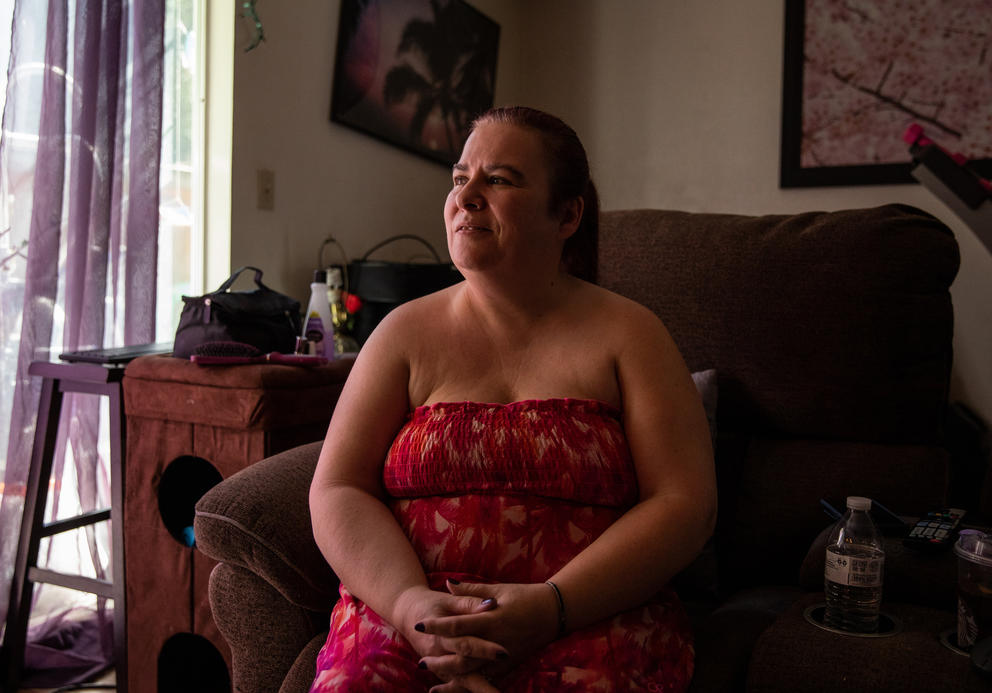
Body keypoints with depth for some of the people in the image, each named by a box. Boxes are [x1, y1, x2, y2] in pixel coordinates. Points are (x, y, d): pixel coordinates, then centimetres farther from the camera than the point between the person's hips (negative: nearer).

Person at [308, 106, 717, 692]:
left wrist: (551, 607, -17)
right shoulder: (408, 331, 9)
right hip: (404, 607, 1)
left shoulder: (628, 334, 4)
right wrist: (410, 601, -16)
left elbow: (686, 505, -3)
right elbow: (337, 492, 3)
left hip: (591, 617, 0)